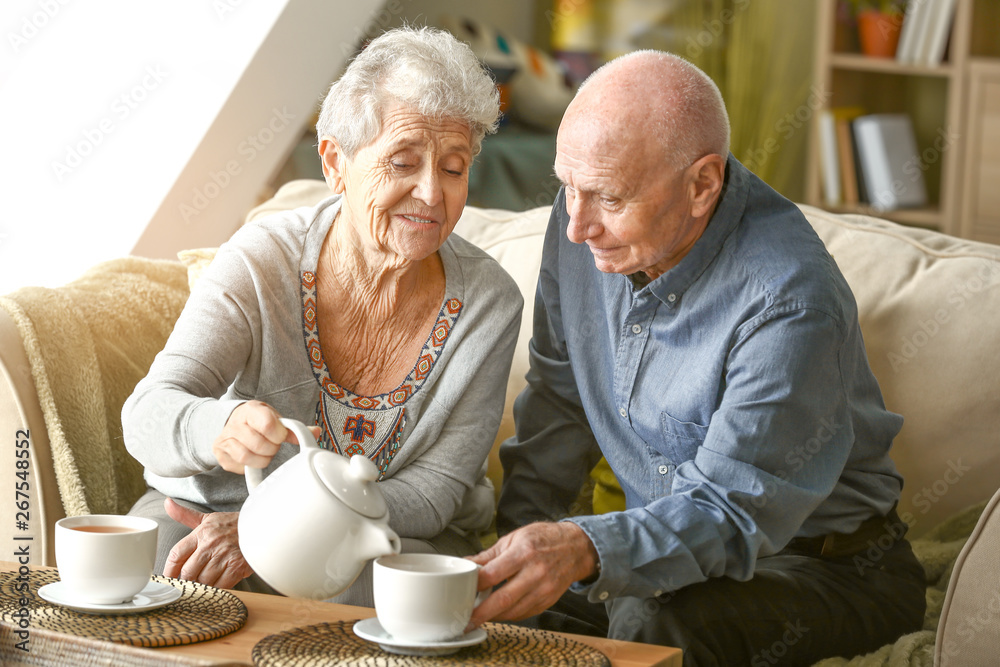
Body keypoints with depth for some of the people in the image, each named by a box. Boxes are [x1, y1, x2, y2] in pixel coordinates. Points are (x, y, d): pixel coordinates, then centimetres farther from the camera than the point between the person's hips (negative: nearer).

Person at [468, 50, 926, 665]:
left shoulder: (791, 302, -28)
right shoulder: (585, 224, -6)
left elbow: (731, 514, -30)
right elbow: (559, 401, 8)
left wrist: (586, 549, -46)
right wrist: (523, 538, -2)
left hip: (825, 565, -6)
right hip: (664, 546, 6)